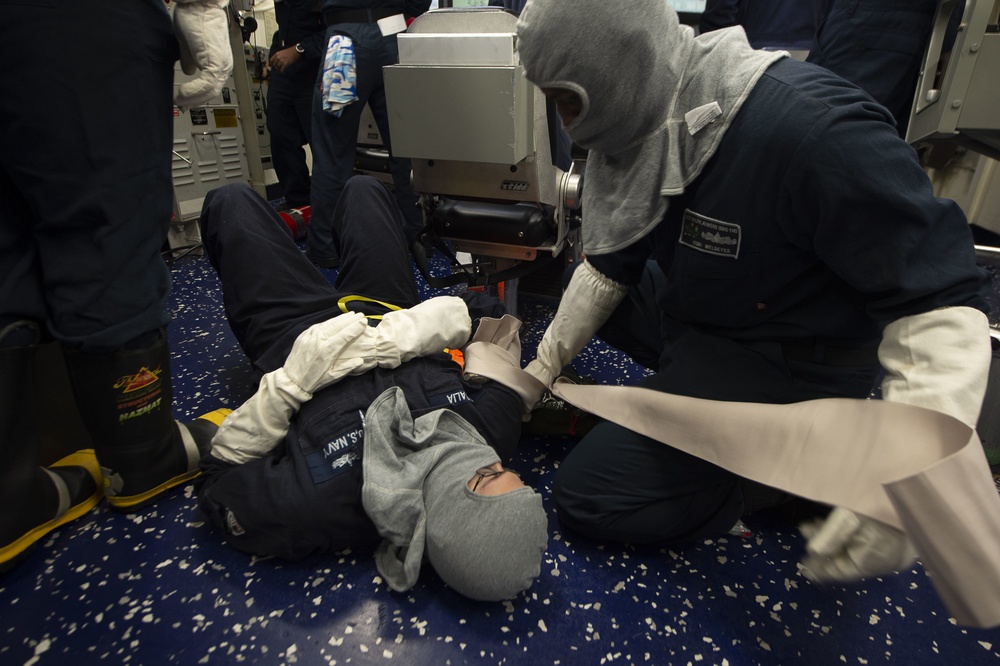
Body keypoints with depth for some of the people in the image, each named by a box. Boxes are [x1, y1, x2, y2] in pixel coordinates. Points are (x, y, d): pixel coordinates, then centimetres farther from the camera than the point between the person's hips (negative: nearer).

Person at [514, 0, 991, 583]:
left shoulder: (814, 128, -32)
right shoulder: (645, 120, -6)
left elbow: (941, 300, -28)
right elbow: (610, 264, 5)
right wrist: (542, 371, 8)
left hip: (790, 362, -8)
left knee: (587, 496, -12)